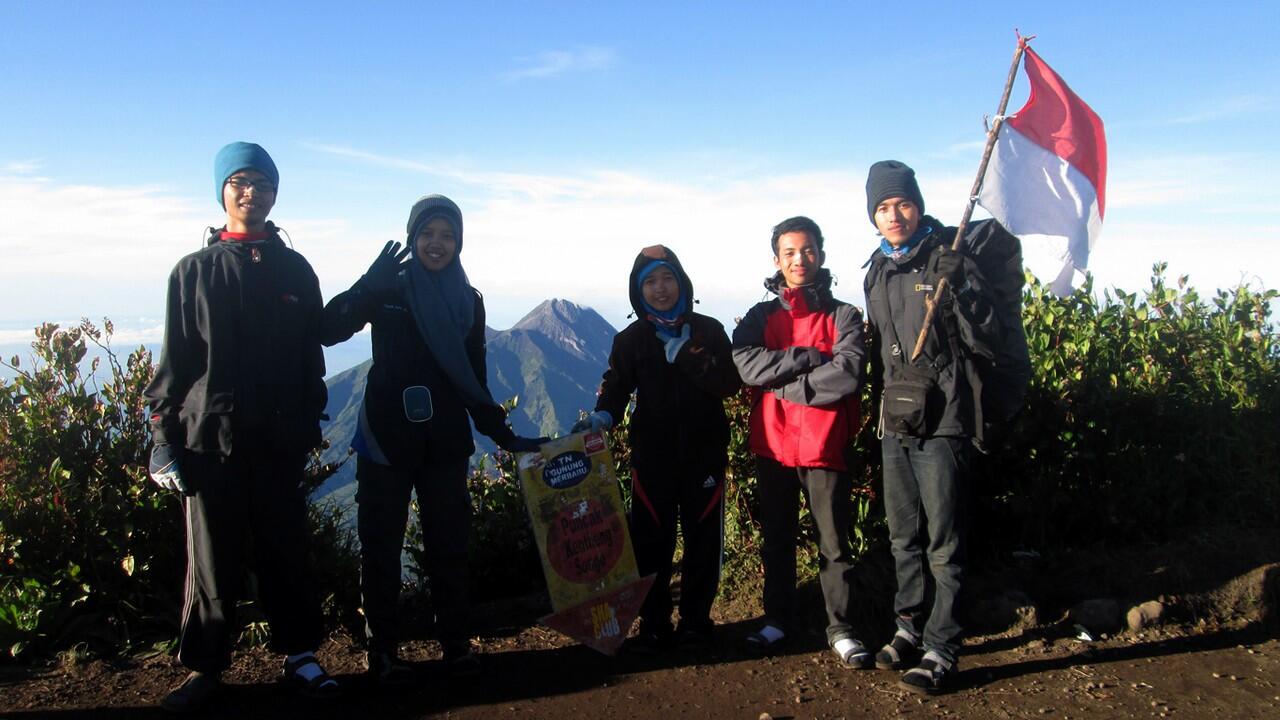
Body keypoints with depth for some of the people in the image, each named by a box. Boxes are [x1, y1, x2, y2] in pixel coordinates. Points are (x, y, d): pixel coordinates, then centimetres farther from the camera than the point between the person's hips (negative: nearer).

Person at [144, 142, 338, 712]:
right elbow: (174, 358, 5)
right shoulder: (194, 271, 6)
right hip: (208, 435, -1)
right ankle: (203, 666, 19)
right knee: (212, 556, 5)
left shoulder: (294, 271, 10)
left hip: (278, 437, 1)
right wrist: (163, 434, -1)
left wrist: (310, 425, 7)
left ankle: (300, 656, 18)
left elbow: (311, 354, 11)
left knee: (284, 550, 6)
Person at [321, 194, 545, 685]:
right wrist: (371, 283, -27)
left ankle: (455, 644, 19)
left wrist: (501, 433, 5)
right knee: (381, 547, 4)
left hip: (445, 441, 2)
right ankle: (382, 652, 16)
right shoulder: (388, 288, -1)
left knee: (448, 544, 7)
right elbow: (329, 330, -16)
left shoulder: (468, 300, 8)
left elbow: (473, 380, 11)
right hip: (386, 439, -2)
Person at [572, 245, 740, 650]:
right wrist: (603, 415, -21)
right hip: (653, 456, 0)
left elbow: (729, 383, -7)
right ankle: (654, 624, 11)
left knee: (703, 539, 6)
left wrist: (687, 354, -18)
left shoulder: (708, 330, 3)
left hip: (704, 452, 0)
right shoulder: (630, 339, 6)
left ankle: (696, 620, 21)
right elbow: (617, 387, -1)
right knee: (651, 541, -2)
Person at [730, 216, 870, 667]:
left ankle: (840, 628, 18)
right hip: (773, 445, 3)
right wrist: (808, 357, -16)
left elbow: (849, 374, -15)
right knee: (777, 539, 14)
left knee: (834, 542, 5)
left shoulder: (842, 315, 2)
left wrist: (783, 385, -11)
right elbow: (746, 364, -10)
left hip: (824, 446, -2)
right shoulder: (760, 317, 9)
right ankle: (777, 620, 27)